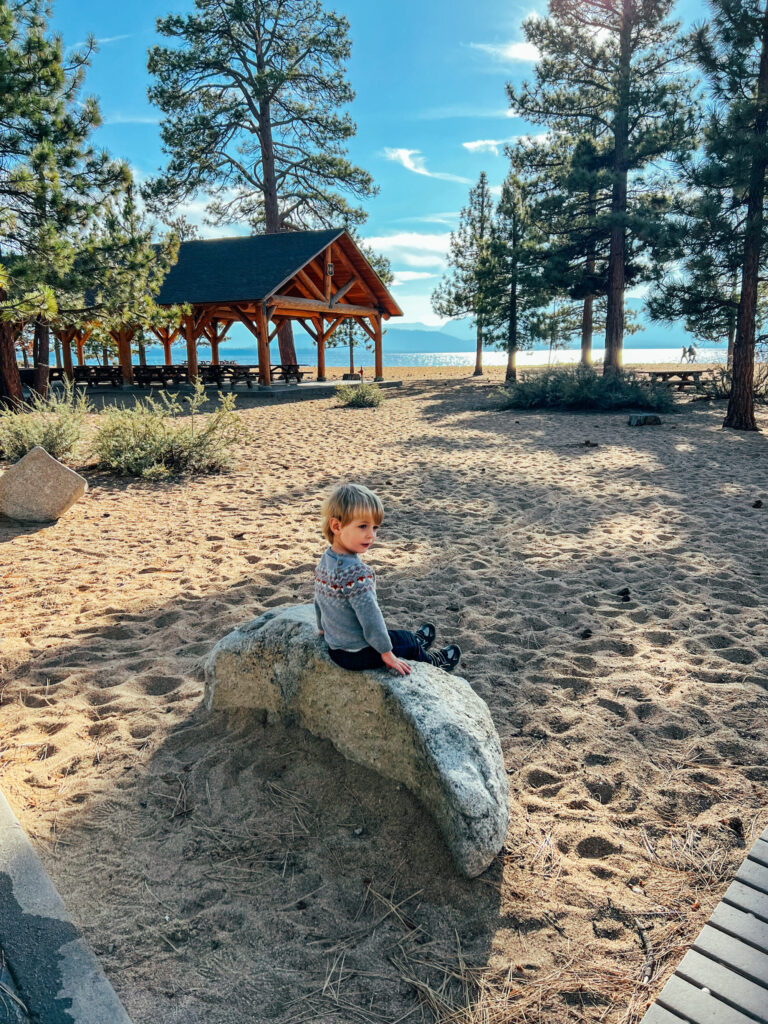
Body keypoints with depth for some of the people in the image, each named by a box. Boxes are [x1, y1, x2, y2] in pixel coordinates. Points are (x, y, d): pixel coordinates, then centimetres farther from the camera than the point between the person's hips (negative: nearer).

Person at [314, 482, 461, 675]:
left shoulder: (324, 561, -4)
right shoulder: (356, 572, -33)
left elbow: (319, 600, 10)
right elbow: (370, 617, -28)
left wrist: (324, 628, 27)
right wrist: (387, 653, -16)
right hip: (359, 655, -8)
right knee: (407, 640, 19)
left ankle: (415, 643, 59)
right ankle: (433, 662, 47)